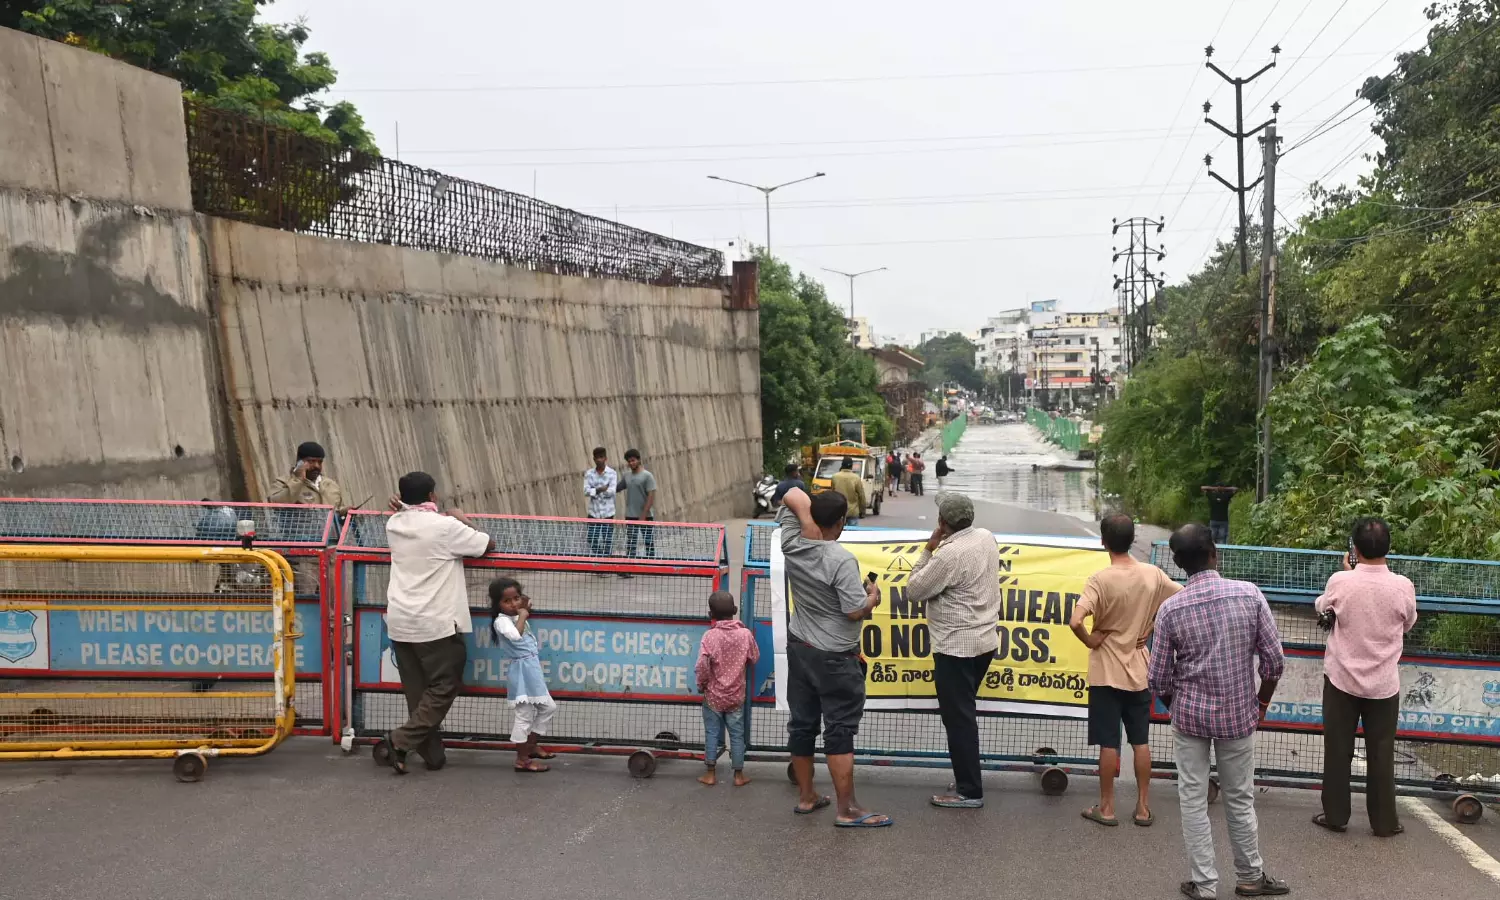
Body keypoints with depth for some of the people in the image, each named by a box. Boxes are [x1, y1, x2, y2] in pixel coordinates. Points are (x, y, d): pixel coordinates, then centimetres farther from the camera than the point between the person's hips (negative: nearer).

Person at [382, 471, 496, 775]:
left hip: (400, 621, 6)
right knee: (444, 687, 6)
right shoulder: (445, 526, -11)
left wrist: (405, 508, 14)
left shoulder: (395, 525, 6)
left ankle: (432, 754, 13)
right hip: (434, 623, -6)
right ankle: (401, 740, -4)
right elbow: (489, 545, -1)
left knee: (417, 692, 11)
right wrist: (464, 520, 12)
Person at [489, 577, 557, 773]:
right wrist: (522, 616, -19)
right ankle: (522, 760, 2)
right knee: (523, 715, -5)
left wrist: (525, 609, 20)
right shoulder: (502, 621, -14)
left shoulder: (517, 618, 14)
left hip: (534, 671, 10)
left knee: (548, 707, 18)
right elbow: (515, 635, -33)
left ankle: (530, 746, 29)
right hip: (521, 673, -10)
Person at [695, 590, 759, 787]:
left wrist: (701, 685, -1)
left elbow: (702, 667, -18)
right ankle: (739, 775, 16)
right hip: (736, 696, 2)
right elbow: (754, 659, 6)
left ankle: (710, 774, 15)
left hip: (713, 696, -2)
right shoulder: (745, 634, -9)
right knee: (737, 735, 10)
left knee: (712, 734, 9)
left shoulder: (710, 636, -15)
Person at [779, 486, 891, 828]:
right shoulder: (841, 560, -23)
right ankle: (847, 810, 3)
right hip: (834, 658, -7)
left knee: (802, 724, 13)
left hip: (799, 648, 7)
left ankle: (806, 796, 25)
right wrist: (873, 596, -2)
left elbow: (793, 496, 4)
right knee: (839, 732, -2)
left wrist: (809, 517, -13)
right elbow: (857, 612, -22)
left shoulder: (793, 545, -4)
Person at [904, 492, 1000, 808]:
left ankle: (969, 791, 5)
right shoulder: (987, 538, 2)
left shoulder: (948, 555, -23)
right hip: (984, 641, 9)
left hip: (956, 648, -9)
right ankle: (966, 779, 28)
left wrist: (928, 550, -10)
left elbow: (913, 592, -14)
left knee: (958, 718, 0)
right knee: (964, 714, 19)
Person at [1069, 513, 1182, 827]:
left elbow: (1075, 621, -30)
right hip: (1139, 670, 4)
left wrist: (1090, 641, -11)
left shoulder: (1100, 579, -18)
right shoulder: (1152, 574, -4)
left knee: (1109, 742, 4)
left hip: (1107, 672, -4)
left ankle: (1106, 807, 13)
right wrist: (1153, 628, 6)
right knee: (1141, 741, 13)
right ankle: (1143, 807, 19)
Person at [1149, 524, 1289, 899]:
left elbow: (1158, 677, -5)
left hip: (1190, 715, -1)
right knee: (1240, 799, 16)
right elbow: (1273, 659, -6)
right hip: (1238, 714, 1)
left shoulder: (1171, 609, -11)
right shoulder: (1249, 594, -10)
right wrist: (1261, 704, 10)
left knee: (1193, 801, 10)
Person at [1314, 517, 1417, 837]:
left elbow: (1322, 607, 8)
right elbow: (1408, 624, 8)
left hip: (1342, 678, -1)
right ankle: (1384, 822, 18)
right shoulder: (1403, 586, -12)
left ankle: (1335, 816, 17)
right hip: (1384, 683, 1)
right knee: (1381, 753, 10)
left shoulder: (1340, 582, -14)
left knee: (1338, 750, 10)